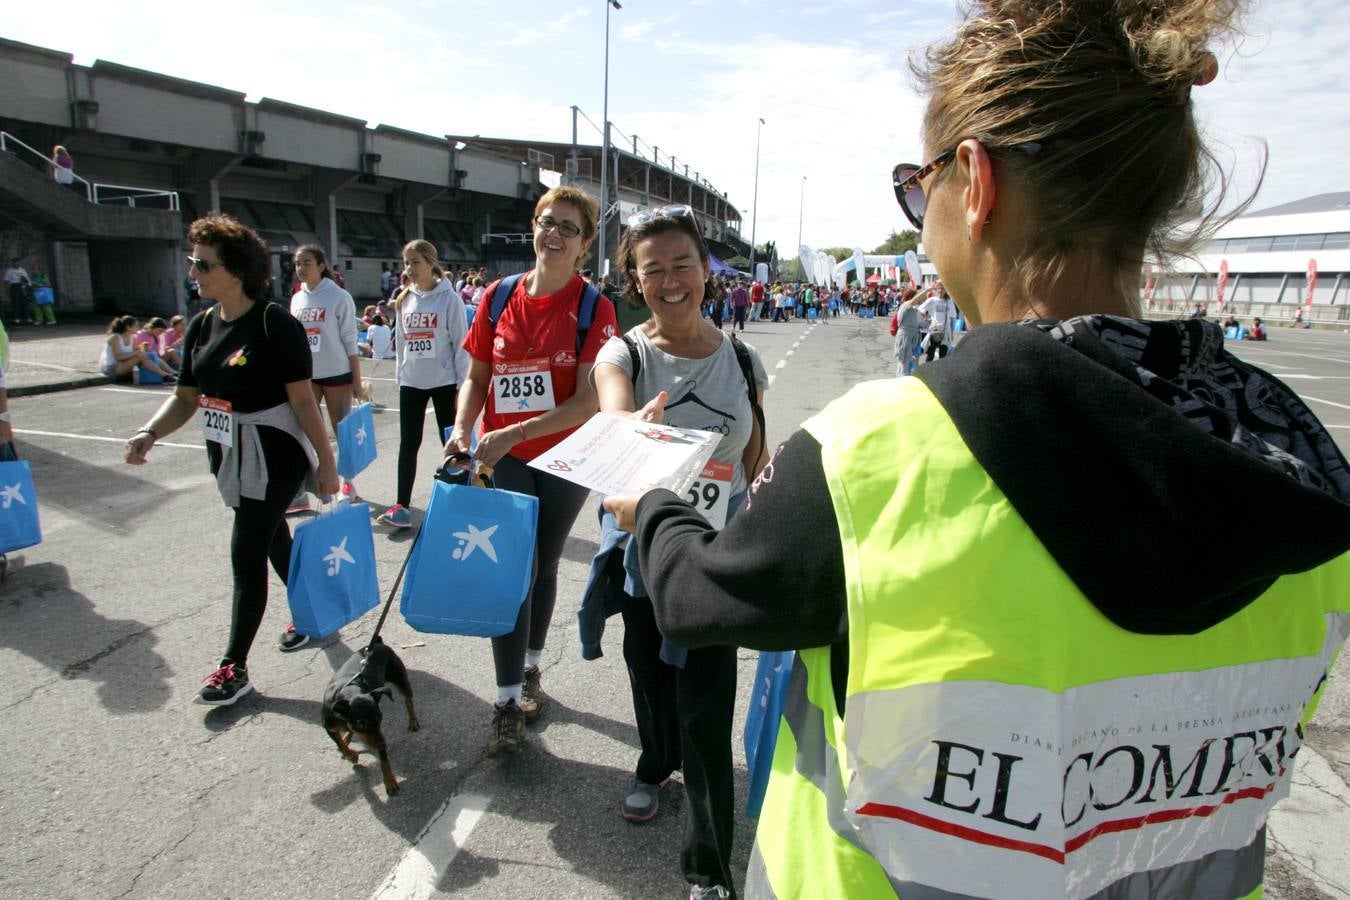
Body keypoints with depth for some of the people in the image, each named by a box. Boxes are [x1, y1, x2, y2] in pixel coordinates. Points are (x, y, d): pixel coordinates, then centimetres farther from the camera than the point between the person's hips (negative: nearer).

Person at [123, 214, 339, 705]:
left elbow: (302, 398, -17)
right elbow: (186, 397, 9)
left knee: (247, 555, -3)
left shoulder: (275, 323, -17)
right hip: (229, 456, 8)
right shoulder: (202, 326, 5)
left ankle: (234, 666, 9)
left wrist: (326, 460, -16)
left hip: (275, 456, -8)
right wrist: (150, 432, -8)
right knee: (273, 541, 20)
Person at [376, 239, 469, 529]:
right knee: (408, 443, 4)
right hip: (411, 382, 5)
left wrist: (463, 385, -10)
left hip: (444, 382, -5)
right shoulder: (404, 300, 8)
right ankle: (402, 506, 9)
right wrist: (401, 374, 13)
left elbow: (461, 342, -8)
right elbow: (400, 341, 15)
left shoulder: (449, 298, -7)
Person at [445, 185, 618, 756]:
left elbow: (588, 401, -17)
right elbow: (477, 376, 7)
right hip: (502, 457, 1)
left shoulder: (594, 307, -9)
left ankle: (531, 669, 37)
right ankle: (507, 704, 6)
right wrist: (461, 429, -10)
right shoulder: (499, 296, -1)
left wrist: (513, 433, -22)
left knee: (544, 565, 14)